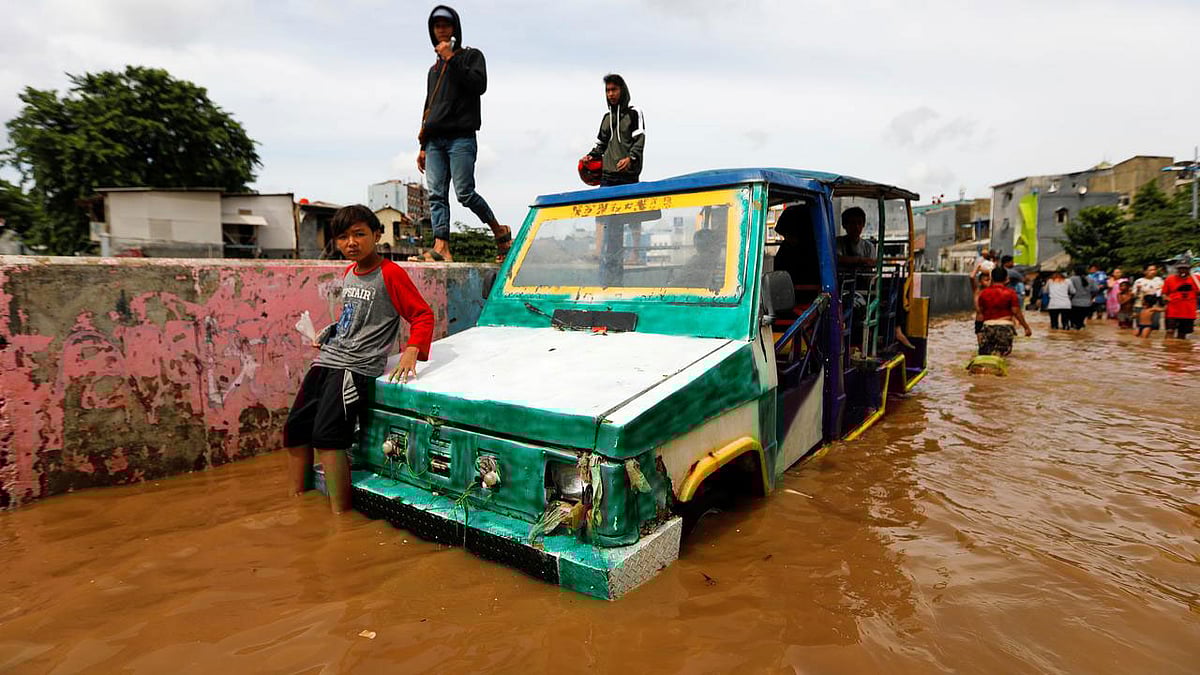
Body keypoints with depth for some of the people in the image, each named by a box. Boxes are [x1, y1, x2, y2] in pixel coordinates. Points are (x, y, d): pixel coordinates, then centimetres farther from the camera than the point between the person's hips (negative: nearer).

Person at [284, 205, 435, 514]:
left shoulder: (390, 273, -9)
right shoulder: (348, 273, 15)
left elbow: (423, 315, -11)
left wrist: (412, 351, -25)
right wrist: (325, 336, 16)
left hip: (356, 367, -9)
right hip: (327, 361, 9)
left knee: (326, 435, -20)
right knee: (295, 428, 8)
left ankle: (341, 515, -11)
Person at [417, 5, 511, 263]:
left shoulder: (472, 56, 11)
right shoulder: (434, 69, 29)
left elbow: (479, 85, -9)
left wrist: (452, 58, -9)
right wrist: (423, 146, 22)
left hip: (461, 138, -6)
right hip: (434, 141, 6)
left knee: (464, 193, -13)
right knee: (436, 195, -7)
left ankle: (500, 231, 6)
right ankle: (442, 246, -13)